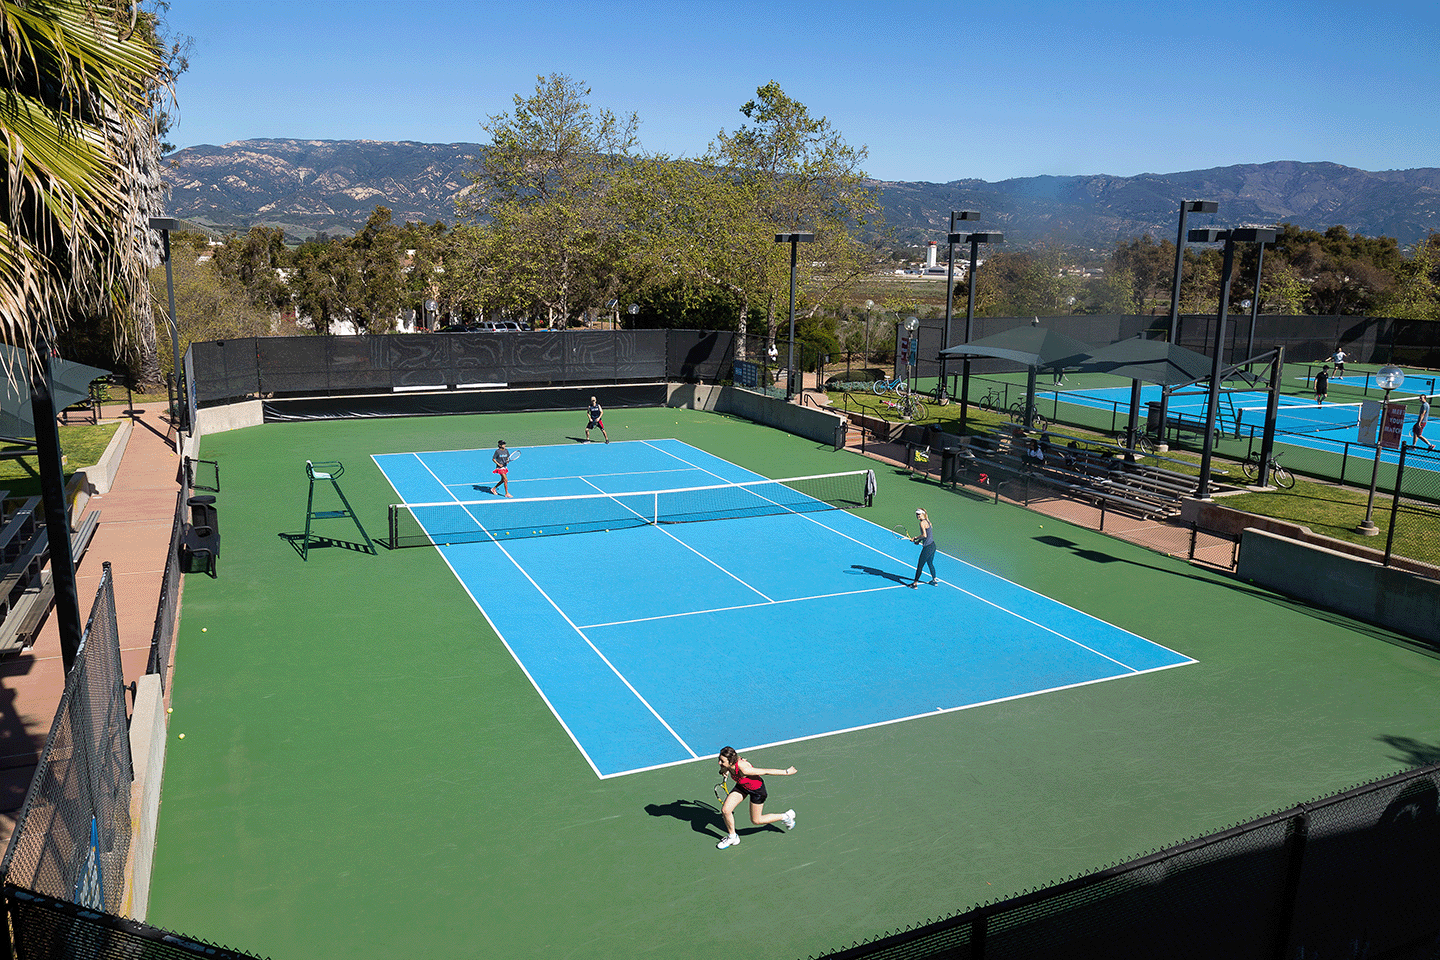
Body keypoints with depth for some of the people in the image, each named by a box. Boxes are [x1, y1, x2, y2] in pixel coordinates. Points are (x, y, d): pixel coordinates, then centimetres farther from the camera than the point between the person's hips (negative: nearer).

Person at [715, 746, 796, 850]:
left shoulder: (744, 769, -43)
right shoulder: (727, 763, -24)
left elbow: (766, 772, -30)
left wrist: (786, 772, -20)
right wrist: (724, 771, -15)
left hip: (756, 789, -6)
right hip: (741, 786, 6)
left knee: (756, 821, 11)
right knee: (725, 810, -5)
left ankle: (785, 816, 32)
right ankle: (732, 837, 22)